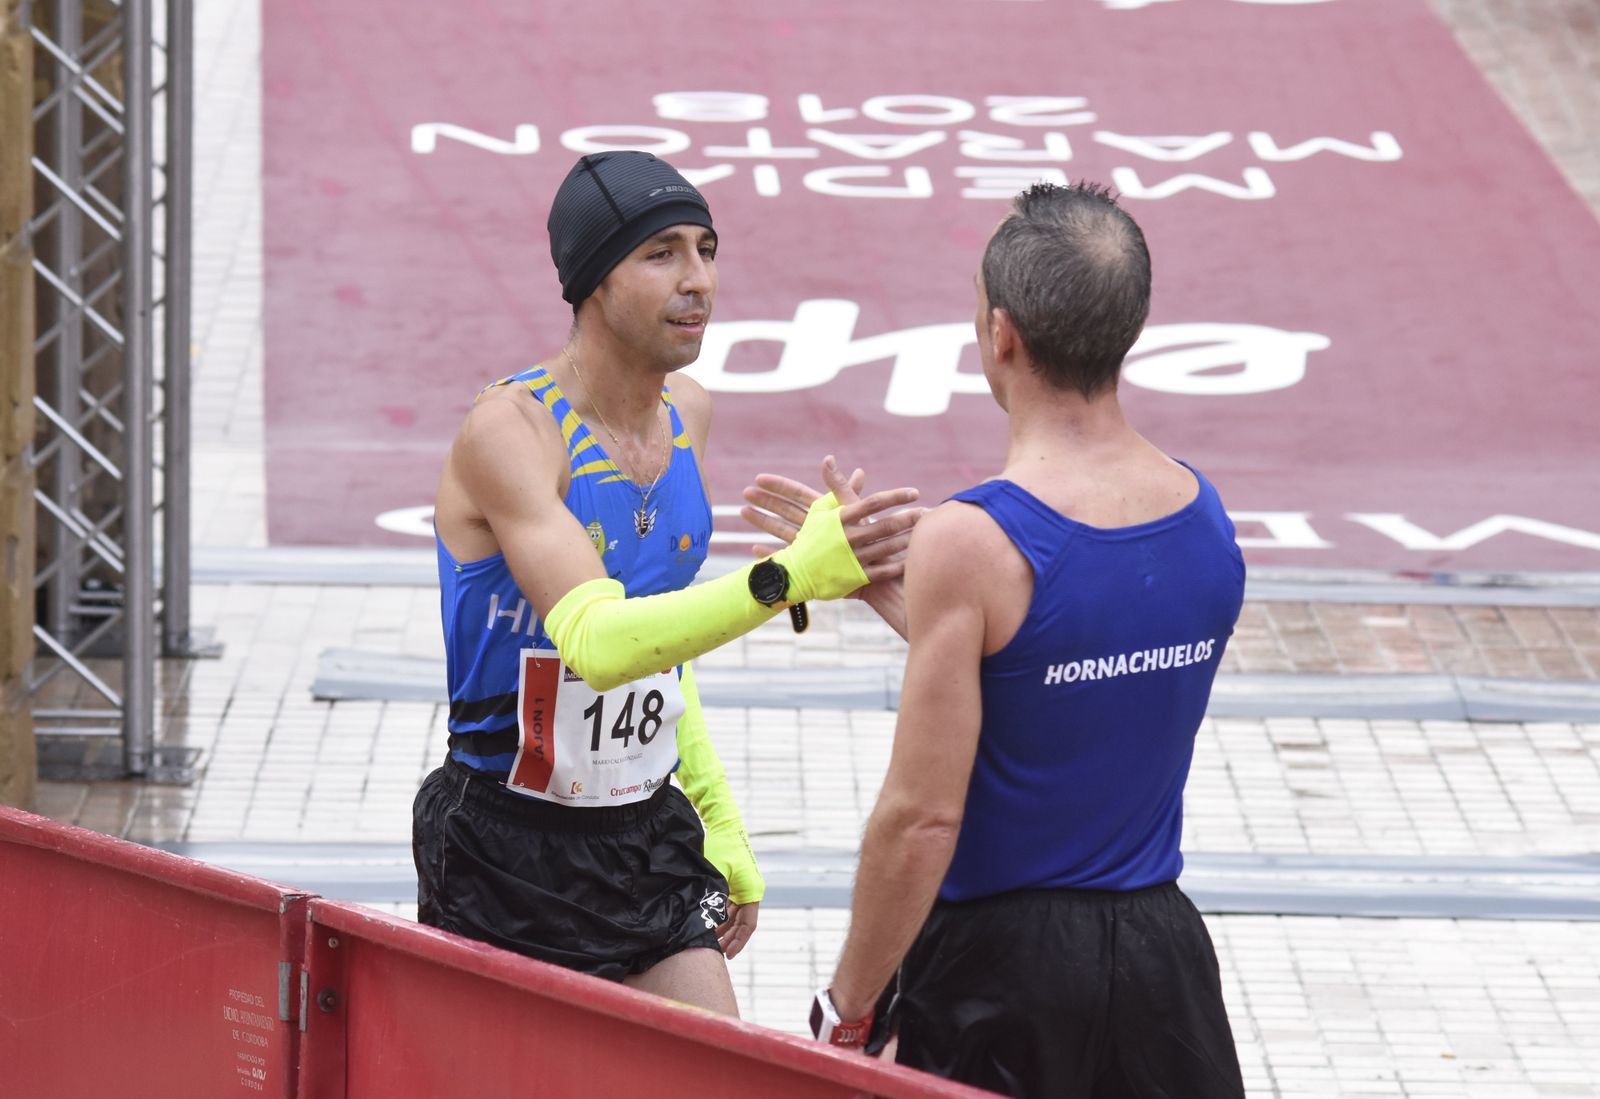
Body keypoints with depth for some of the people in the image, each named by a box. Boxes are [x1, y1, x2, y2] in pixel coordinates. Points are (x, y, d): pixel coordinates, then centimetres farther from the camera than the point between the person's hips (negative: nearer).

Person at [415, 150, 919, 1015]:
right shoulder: (506, 431, -18)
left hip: (646, 844, 6)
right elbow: (596, 641, -32)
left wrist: (719, 819, 17)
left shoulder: (687, 414, 7)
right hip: (505, 854, -6)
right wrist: (787, 577, -42)